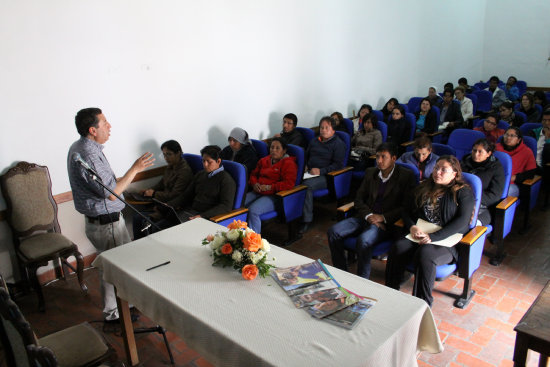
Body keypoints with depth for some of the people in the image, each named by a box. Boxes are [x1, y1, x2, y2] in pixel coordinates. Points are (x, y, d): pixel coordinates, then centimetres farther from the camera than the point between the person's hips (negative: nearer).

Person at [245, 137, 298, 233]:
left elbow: (289, 183, -15)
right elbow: (254, 174, 28)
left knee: (253, 210, -31)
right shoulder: (264, 160, 20)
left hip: (273, 196, -7)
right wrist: (255, 184, 3)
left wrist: (269, 187, -17)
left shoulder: (288, 163, -3)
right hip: (257, 192, 7)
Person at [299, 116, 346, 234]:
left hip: (325, 176, -6)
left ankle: (306, 220, -27)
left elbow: (338, 164, -6)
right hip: (309, 172, 6)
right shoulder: (314, 142, 24)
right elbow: (306, 156, 35)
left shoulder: (339, 144, 3)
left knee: (307, 185, -34)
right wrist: (305, 165, 13)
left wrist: (321, 171, -16)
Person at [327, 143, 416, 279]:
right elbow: (359, 198, 12)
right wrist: (368, 215, -7)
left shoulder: (406, 176, -2)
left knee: (363, 240, -35)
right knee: (333, 232, -16)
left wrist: (382, 217, -15)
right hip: (365, 217, 6)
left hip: (386, 222, -5)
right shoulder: (370, 172, 13)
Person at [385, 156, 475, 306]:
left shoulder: (463, 193, 5)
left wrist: (433, 237, -19)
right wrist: (412, 227, -4)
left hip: (447, 242, -4)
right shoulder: (423, 188, 19)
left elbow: (462, 222, -8)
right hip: (418, 236, 4)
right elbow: (406, 211, 20)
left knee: (425, 254, -36)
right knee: (398, 247, -27)